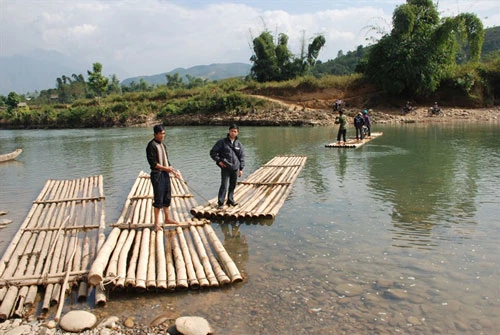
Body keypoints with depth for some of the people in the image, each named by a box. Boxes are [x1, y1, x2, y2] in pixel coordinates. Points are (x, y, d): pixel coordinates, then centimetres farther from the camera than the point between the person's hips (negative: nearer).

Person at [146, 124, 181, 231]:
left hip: (165, 174, 8)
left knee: (167, 197, 13)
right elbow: (153, 162, -17)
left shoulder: (162, 145, 14)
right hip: (157, 174, -8)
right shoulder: (151, 145, -12)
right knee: (158, 199, -4)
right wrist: (165, 168, -16)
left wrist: (173, 171, 9)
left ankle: (167, 219, 26)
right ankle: (157, 223, 5)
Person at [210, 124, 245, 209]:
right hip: (225, 168, -4)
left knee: (233, 185, 13)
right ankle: (220, 203, -1)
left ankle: (230, 200, 28)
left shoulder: (238, 144, 6)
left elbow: (242, 157, 10)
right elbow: (213, 152, 0)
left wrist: (241, 169, 6)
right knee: (224, 186, -8)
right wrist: (219, 161, -9)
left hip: (235, 168, 4)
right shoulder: (222, 142, -4)